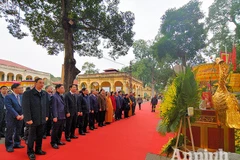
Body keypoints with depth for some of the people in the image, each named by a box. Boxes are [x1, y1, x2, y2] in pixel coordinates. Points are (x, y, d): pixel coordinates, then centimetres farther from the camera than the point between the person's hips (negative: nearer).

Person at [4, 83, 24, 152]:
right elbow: (9, 108, -15)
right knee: (10, 132, 3)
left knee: (18, 132, 13)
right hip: (11, 118, -5)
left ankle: (17, 144, 27)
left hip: (20, 117, 5)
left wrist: (22, 115, -10)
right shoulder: (8, 97, -8)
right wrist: (17, 115, -19)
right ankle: (9, 146, 17)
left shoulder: (21, 97, 8)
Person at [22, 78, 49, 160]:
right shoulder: (27, 93, -9)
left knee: (40, 136, 15)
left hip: (42, 119, 4)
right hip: (33, 119, -4)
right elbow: (26, 107, -13)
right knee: (32, 136, 10)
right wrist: (28, 119, -16)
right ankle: (30, 152, 28)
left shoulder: (45, 94, 5)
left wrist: (46, 116, 7)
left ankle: (38, 149, 33)